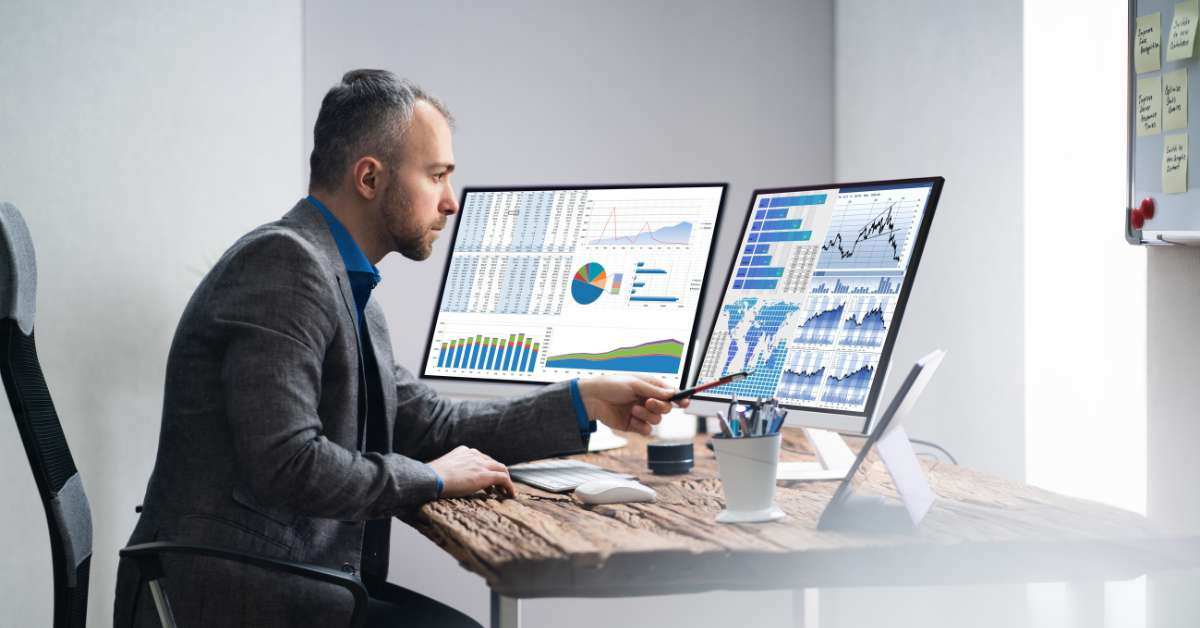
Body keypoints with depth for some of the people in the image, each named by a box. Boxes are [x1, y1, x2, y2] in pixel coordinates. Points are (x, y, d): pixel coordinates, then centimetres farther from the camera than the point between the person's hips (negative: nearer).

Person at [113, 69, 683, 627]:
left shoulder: (347, 285, 14)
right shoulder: (283, 261, -16)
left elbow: (428, 425, 17)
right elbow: (285, 462, -24)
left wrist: (583, 403, 10)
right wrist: (432, 478, -11)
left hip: (297, 580, 9)